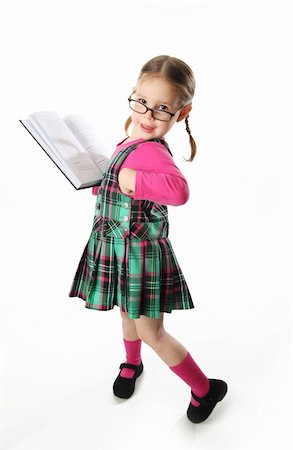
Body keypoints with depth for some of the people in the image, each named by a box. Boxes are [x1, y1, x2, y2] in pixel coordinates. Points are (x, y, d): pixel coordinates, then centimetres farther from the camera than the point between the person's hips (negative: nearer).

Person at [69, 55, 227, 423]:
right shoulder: (135, 142, 2)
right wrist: (105, 186, 15)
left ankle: (205, 388, 28)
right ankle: (132, 364, 56)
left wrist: (131, 180, -41)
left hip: (142, 255, -8)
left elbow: (178, 190, -51)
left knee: (151, 333, 7)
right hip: (123, 251, 8)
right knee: (128, 312, 28)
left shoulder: (151, 151, -29)